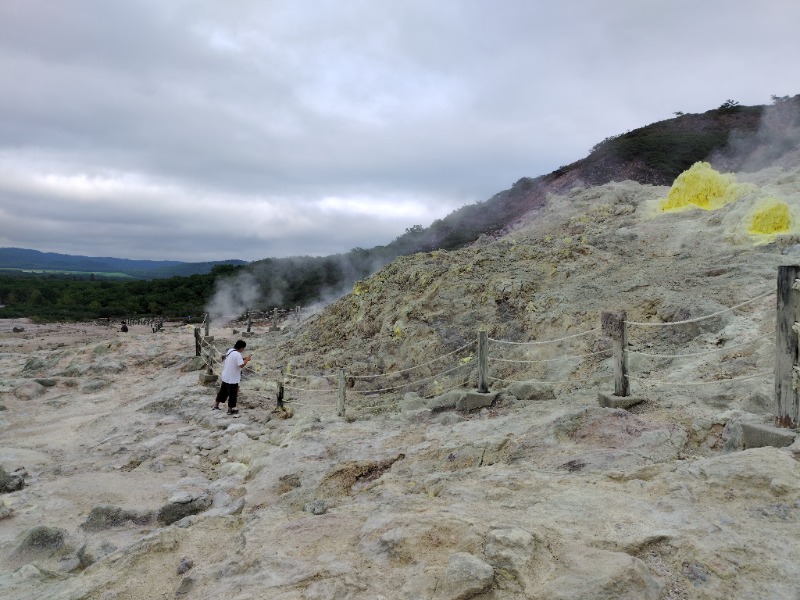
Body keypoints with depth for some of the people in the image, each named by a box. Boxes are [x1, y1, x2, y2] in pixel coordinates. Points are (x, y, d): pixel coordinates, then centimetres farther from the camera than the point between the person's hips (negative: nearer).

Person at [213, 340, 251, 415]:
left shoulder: (230, 351, 5)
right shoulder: (237, 354, -24)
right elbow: (241, 365, -28)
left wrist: (243, 358, 10)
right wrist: (247, 360, -13)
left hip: (225, 377, 9)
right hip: (232, 379, -9)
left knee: (223, 391, 21)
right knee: (232, 394, 7)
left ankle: (216, 406, 31)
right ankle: (230, 410, 18)